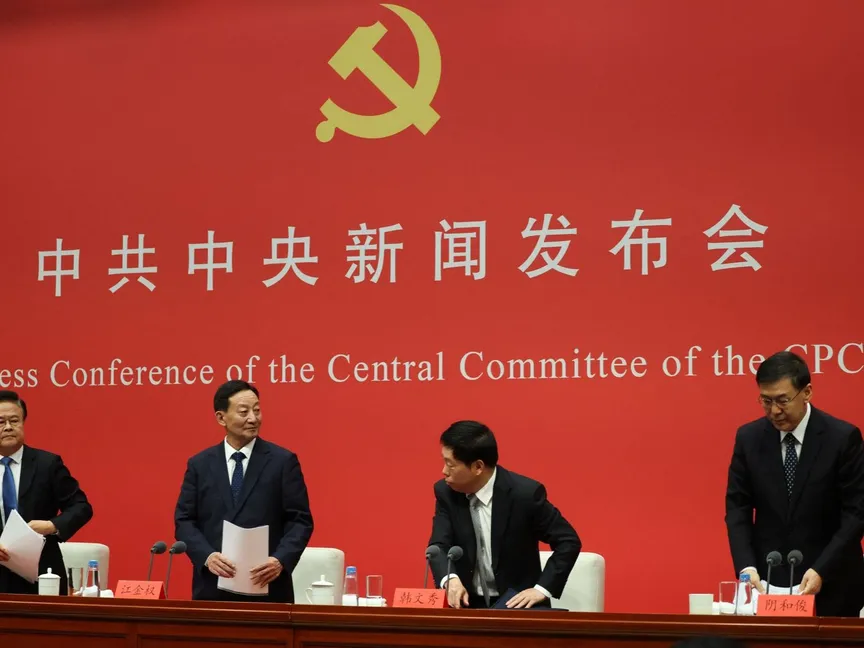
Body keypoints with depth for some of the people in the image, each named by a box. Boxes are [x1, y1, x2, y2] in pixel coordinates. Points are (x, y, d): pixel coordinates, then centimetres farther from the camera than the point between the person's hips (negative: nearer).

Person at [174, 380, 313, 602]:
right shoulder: (199, 465, 9)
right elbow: (184, 521, 5)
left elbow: (300, 521, -1)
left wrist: (281, 560, -17)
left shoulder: (283, 461, 2)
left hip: (267, 588, -1)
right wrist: (207, 556, -13)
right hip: (213, 588, 2)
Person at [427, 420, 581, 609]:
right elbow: (439, 545, -8)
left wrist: (542, 589, -17)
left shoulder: (524, 493, -15)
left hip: (515, 602, -3)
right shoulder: (446, 492, -3)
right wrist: (450, 579, -30)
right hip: (467, 602, 4)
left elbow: (568, 542, -9)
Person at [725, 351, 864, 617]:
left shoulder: (842, 437, -9)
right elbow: (737, 506, 1)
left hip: (831, 582, -2)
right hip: (768, 579, 2)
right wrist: (746, 566, -13)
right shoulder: (749, 437, 0)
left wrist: (822, 570, -18)